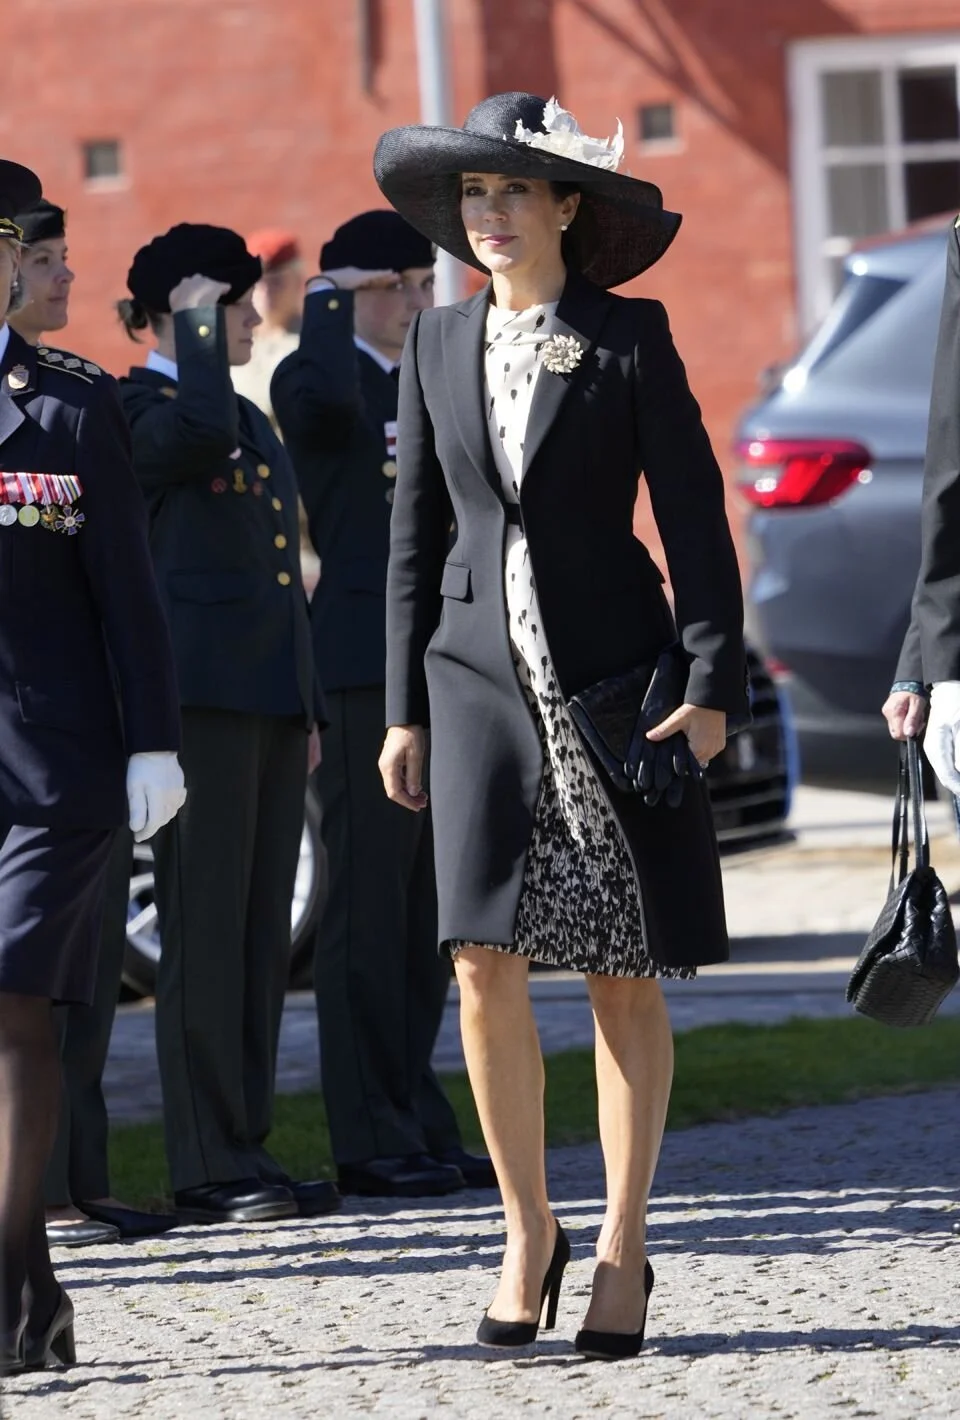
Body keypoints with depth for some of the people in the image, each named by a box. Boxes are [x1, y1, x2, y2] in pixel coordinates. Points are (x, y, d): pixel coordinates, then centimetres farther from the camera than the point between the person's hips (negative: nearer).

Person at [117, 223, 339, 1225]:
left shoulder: (253, 420, 21)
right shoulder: (137, 410, -6)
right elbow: (200, 435, -31)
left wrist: (308, 709, 20)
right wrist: (199, 324, -16)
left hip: (270, 702, 9)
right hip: (198, 699, -8)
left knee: (262, 934, 9)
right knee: (205, 933, -7)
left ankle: (246, 1148, 13)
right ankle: (207, 1165, -5)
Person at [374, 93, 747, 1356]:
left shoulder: (628, 339, -2)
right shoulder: (439, 344, 8)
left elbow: (694, 516, -3)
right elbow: (417, 532, 12)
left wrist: (712, 684, -10)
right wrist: (406, 706, 10)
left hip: (613, 676, -2)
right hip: (484, 675, 2)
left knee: (623, 978, 1)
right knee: (486, 959, -9)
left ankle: (622, 1251, 11)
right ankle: (528, 1234, 5)